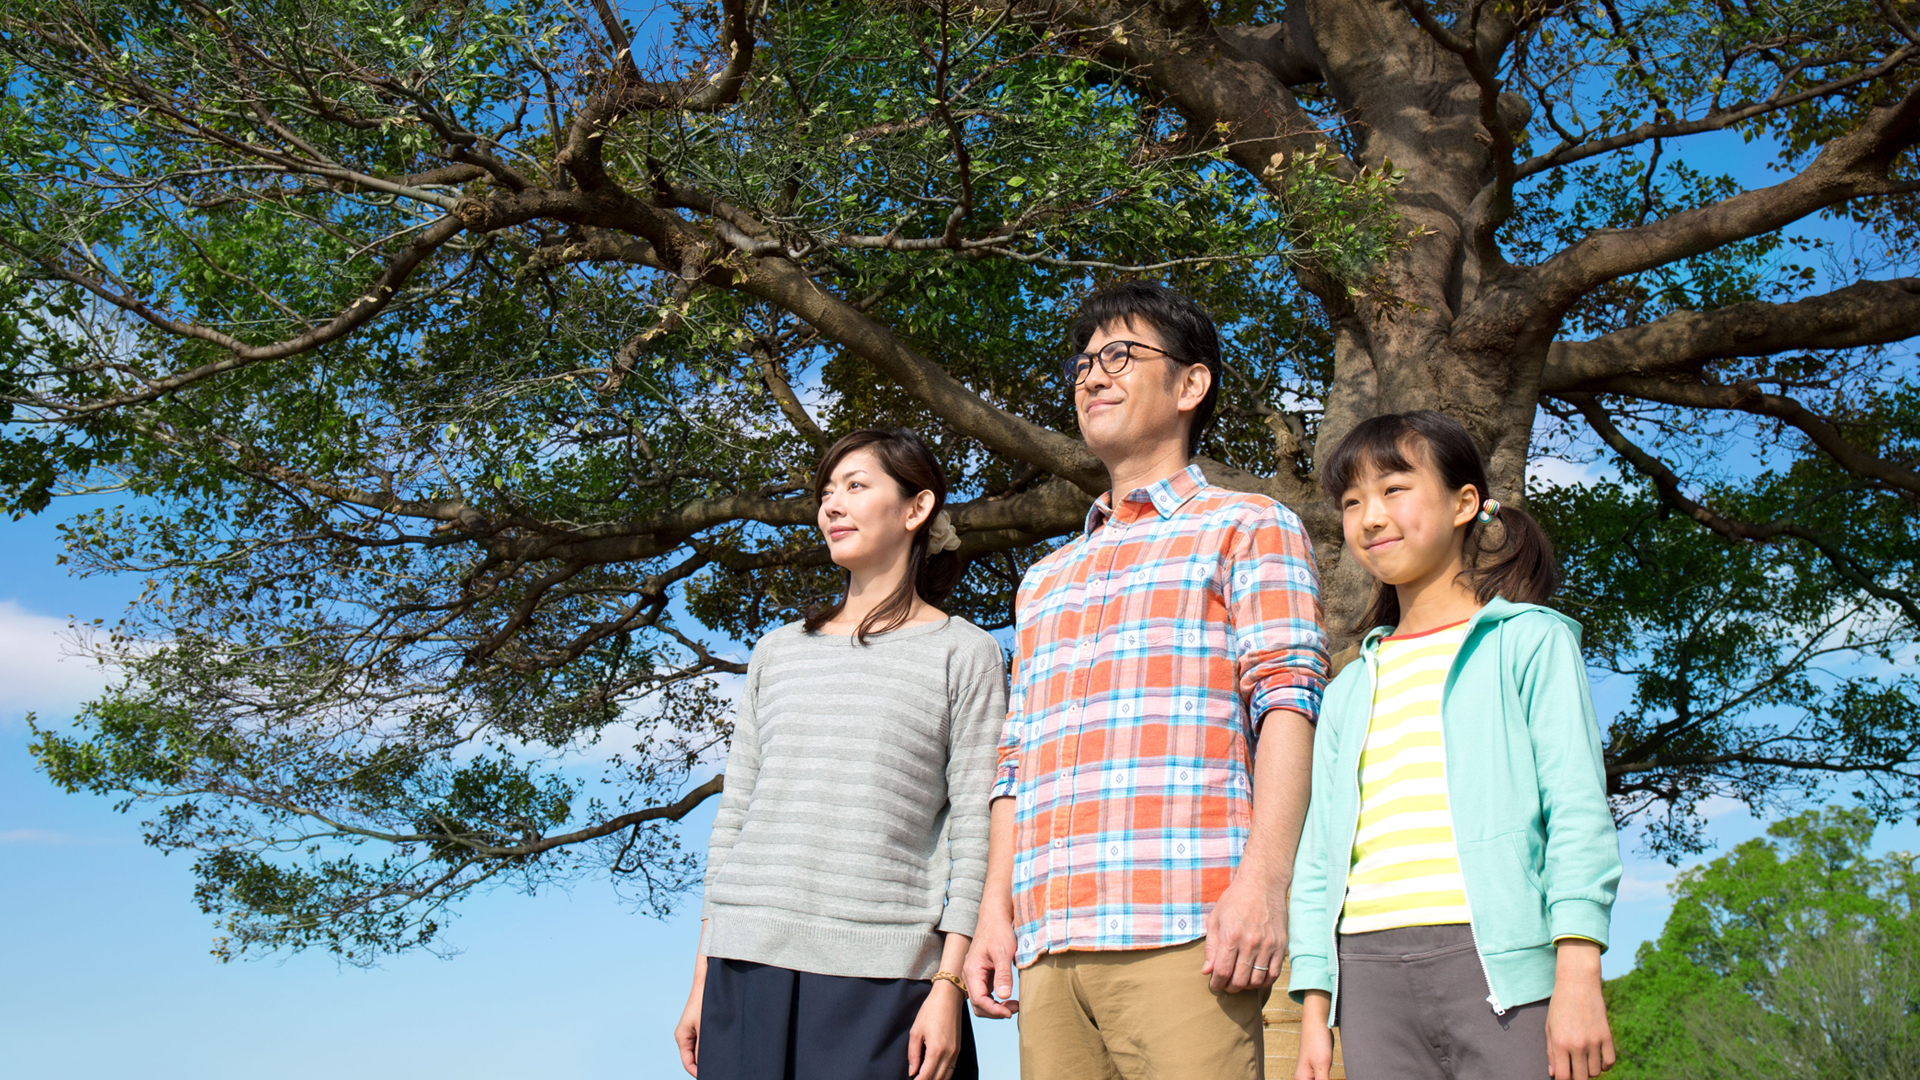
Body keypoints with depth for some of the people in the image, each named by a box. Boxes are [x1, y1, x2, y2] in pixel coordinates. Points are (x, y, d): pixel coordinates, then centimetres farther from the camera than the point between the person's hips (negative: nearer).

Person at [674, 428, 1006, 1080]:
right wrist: (702, 981, 13)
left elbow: (974, 833, -1)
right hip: (749, 962, 4)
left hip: (880, 975, -3)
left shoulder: (964, 654, 6)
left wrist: (950, 984, -9)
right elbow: (735, 814, 17)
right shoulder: (778, 652, 19)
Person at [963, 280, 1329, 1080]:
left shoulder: (1247, 528, 10)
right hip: (1051, 945, 6)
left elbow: (1287, 699, -4)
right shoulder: (1045, 580, 28)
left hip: (1186, 929, -5)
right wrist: (995, 912, 13)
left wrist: (1264, 876, -17)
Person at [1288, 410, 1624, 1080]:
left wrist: (1578, 979, -12)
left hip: (1498, 956, -4)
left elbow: (1577, 812, -1)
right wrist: (1314, 1013, 9)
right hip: (1371, 968, 4)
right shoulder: (1350, 690, 20)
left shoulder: (1529, 641, 8)